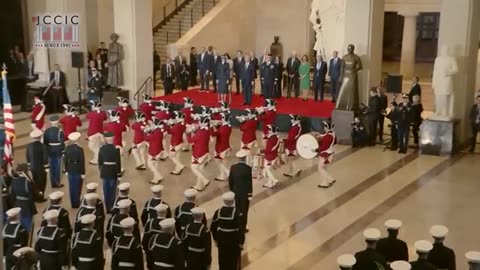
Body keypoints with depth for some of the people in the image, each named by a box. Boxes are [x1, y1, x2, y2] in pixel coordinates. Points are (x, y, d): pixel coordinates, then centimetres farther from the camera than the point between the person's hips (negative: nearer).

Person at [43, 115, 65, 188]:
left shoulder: (47, 131, -1)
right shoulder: (59, 131, -15)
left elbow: (44, 142, 3)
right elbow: (62, 142, -14)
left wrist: (46, 150, 14)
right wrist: (63, 150, -1)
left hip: (49, 151, 4)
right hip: (58, 151, -4)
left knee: (52, 167, 11)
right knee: (57, 167, 5)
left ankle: (53, 183, 17)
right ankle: (57, 183, 10)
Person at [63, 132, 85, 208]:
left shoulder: (67, 148, -4)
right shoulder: (80, 149, -16)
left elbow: (65, 160, 1)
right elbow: (82, 162, -14)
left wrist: (66, 170, 11)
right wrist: (83, 173, -7)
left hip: (70, 170, 4)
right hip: (78, 170, -4)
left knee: (71, 187, 11)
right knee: (77, 187, 6)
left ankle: (73, 204, 18)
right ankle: (76, 203, 11)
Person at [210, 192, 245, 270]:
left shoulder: (218, 212, -10)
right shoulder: (238, 214, -20)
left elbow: (213, 228, -3)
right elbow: (241, 230, -19)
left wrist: (216, 239, 11)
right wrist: (241, 242, -6)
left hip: (221, 241, 3)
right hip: (234, 242, -3)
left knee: (222, 261, 18)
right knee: (234, 262, 16)